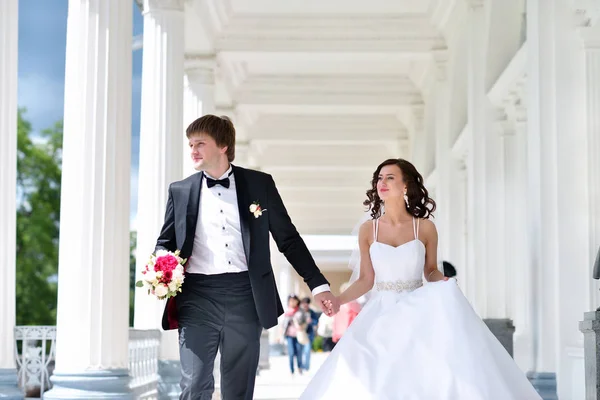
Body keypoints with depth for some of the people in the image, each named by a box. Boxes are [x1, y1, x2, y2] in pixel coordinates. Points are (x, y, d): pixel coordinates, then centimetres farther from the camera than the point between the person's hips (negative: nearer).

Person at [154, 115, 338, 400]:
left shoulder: (260, 184, 6)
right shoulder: (180, 191, 9)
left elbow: (288, 239, 9)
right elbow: (165, 243, 16)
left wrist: (318, 284, 3)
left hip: (245, 297, 0)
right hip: (197, 296, 0)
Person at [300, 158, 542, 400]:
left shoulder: (425, 227, -2)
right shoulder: (368, 230, 0)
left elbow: (431, 272, 9)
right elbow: (366, 280, 4)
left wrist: (444, 286, -13)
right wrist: (338, 300, -10)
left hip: (418, 312, -1)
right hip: (381, 314, 1)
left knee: (426, 379, -18)